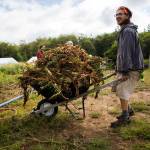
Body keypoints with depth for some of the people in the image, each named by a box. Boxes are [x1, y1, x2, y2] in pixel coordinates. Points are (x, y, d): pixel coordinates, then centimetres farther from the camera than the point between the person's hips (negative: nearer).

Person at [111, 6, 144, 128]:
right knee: (121, 90, 17)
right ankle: (128, 110, 33)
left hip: (130, 69, -10)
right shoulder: (125, 30, 19)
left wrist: (124, 71, -24)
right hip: (126, 68, 10)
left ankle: (125, 118, 9)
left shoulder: (128, 31, -14)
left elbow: (126, 52, -22)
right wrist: (120, 69, 23)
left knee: (122, 91, -4)